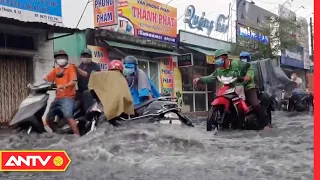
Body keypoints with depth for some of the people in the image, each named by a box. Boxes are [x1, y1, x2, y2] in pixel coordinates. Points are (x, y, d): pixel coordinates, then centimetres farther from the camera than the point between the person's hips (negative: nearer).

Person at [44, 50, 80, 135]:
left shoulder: (71, 67, 0)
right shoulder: (55, 70, 18)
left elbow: (73, 81, -14)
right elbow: (46, 79, 13)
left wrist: (63, 86, -29)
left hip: (68, 97, -7)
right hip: (57, 98, 7)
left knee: (68, 116, -26)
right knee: (49, 119, 8)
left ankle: (77, 136, -26)